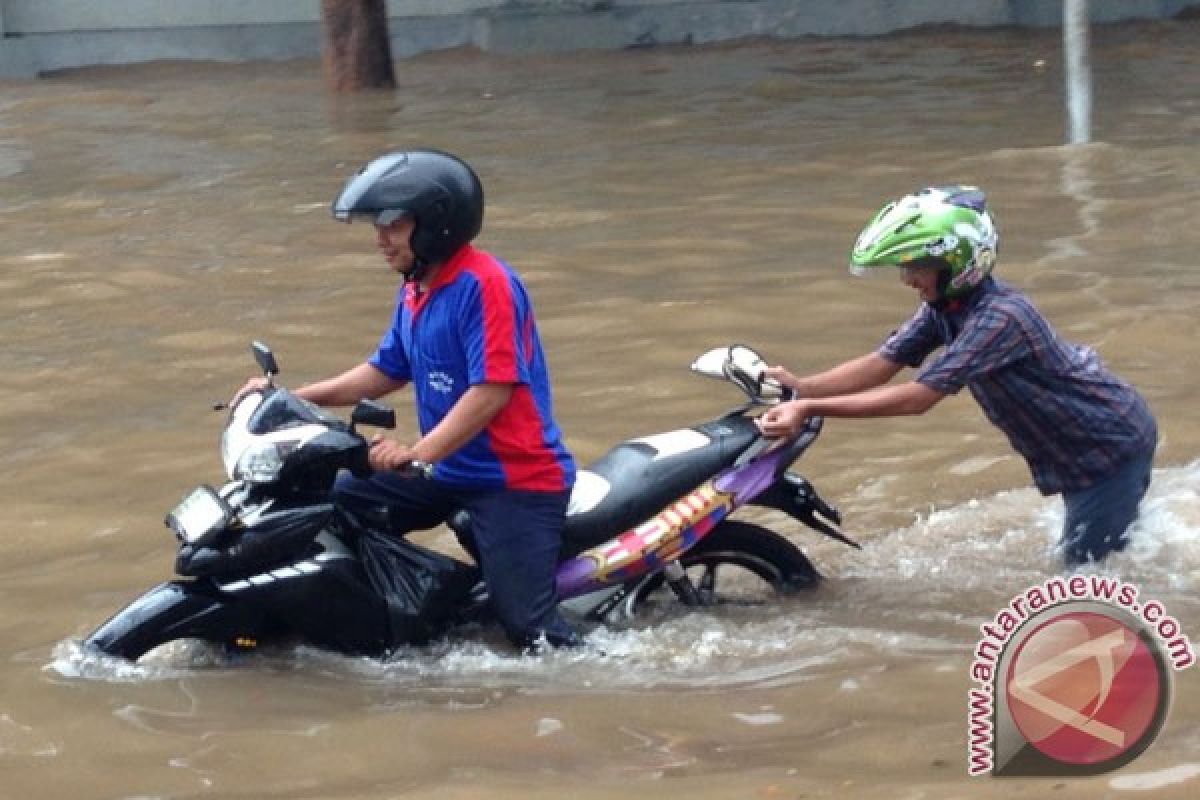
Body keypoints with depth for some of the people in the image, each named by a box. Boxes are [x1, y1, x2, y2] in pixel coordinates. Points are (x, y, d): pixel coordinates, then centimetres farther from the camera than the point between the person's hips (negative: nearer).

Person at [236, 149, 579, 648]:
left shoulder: (483, 284, -18)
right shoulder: (415, 291, 12)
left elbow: (493, 389, -25)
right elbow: (386, 372, 21)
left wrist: (418, 454, -31)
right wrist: (292, 399, 13)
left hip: (516, 479, -9)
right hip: (448, 473, 9)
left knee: (527, 626, -18)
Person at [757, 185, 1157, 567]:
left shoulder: (999, 316, -34)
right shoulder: (944, 307, -6)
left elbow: (919, 397, -37)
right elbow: (881, 364, -8)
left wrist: (810, 408, -40)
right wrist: (802, 386, -25)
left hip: (1114, 443, -9)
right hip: (1076, 454, 9)